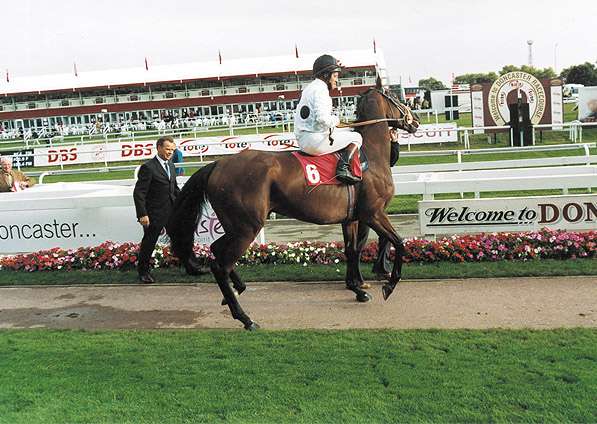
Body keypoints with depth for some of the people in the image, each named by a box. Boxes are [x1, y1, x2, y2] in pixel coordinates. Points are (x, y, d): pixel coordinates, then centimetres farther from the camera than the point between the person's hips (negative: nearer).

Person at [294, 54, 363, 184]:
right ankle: (343, 168, -18)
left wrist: (331, 126, 11)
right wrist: (335, 120, -5)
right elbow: (322, 118, -26)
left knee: (348, 131, 26)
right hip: (314, 140, -10)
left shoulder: (309, 88, 22)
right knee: (356, 138, 0)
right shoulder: (321, 89, -12)